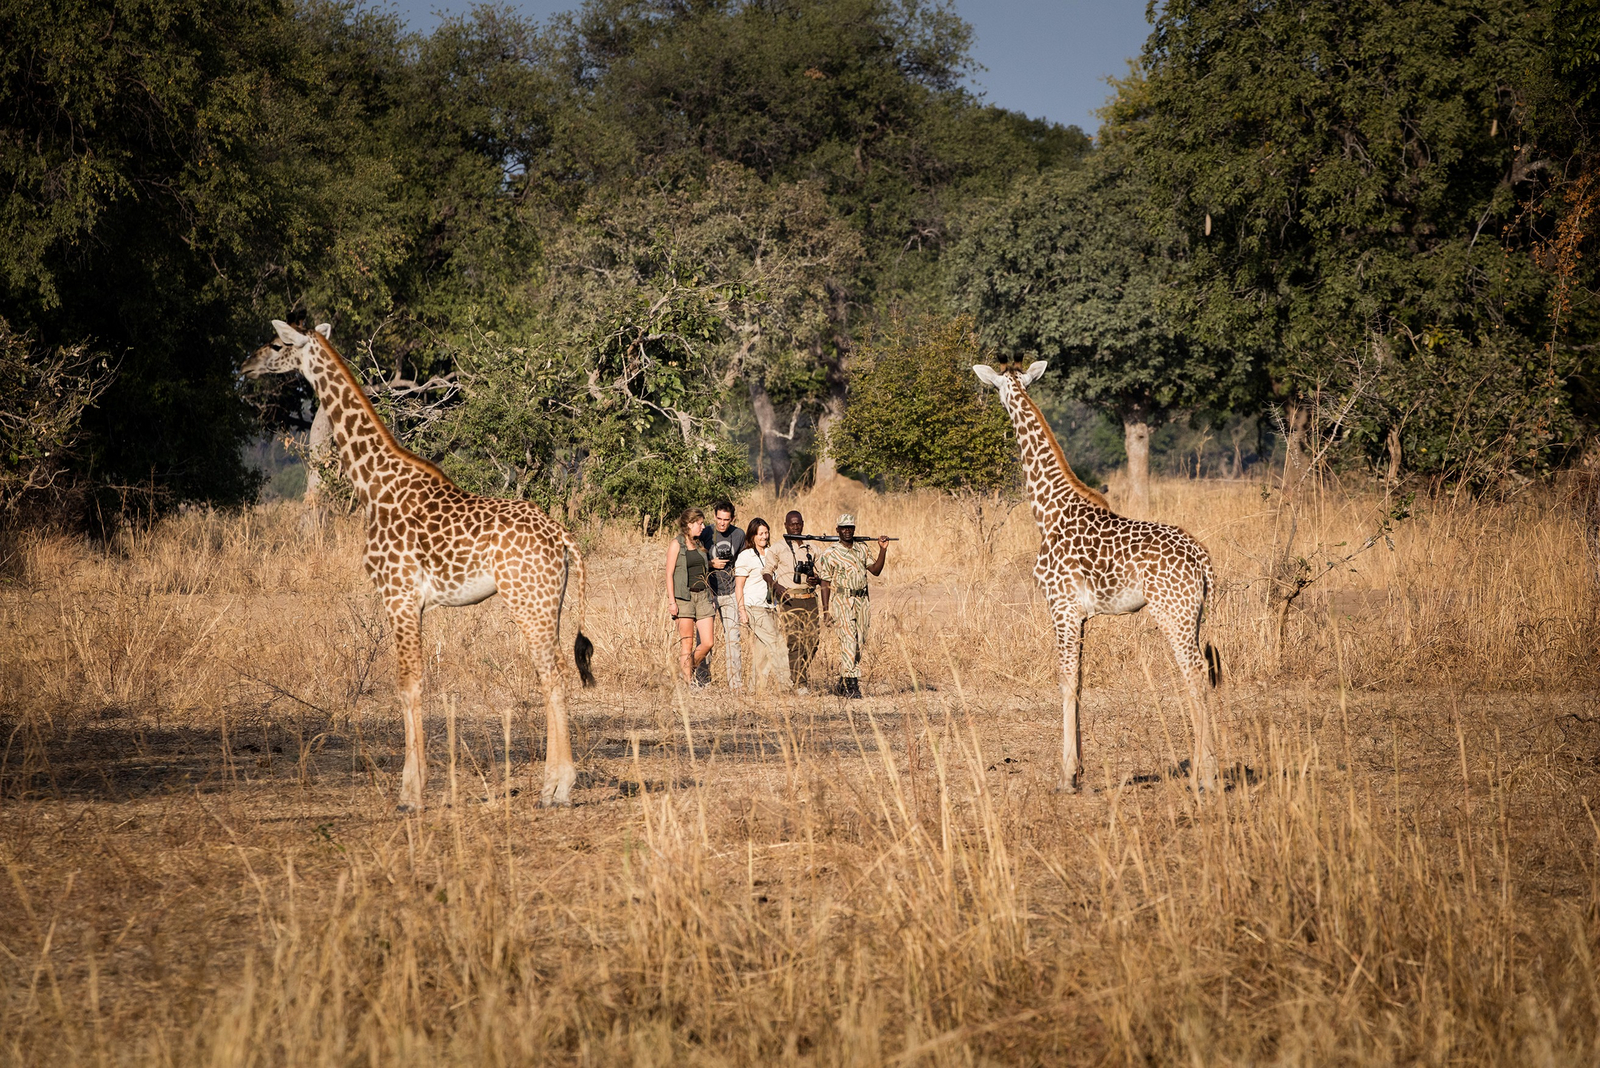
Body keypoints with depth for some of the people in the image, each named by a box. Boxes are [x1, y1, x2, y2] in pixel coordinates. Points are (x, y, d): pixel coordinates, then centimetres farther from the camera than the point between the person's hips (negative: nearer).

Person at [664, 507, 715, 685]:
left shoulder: (699, 545, 15)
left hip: (702, 595, 6)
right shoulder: (677, 544, -3)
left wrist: (710, 596, 17)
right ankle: (688, 682, 0)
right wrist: (672, 601, -13)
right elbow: (669, 574, -6)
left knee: (707, 643, -1)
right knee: (687, 644, -4)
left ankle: (688, 670, 19)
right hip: (684, 597, -6)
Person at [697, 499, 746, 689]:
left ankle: (736, 682, 2)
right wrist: (712, 564, -13)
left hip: (729, 593, 2)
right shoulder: (705, 535, -3)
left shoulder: (738, 535, 5)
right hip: (708, 593, -2)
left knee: (733, 638, -1)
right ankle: (703, 680, 8)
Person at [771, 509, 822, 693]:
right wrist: (777, 586, -17)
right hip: (789, 600, -4)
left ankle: (797, 673, 17)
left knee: (813, 640, -3)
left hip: (809, 600, 4)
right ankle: (798, 684, -8)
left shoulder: (811, 548, 15)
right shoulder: (778, 548, 4)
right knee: (795, 641, -11)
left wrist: (816, 579, -4)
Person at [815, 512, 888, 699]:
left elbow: (875, 570, 12)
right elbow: (825, 583, -3)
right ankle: (851, 685, -16)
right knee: (848, 643, -14)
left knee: (860, 645, 6)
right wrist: (825, 611, -8)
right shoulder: (830, 554, -3)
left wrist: (883, 550, 0)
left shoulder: (862, 549, 12)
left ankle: (843, 684, 16)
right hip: (842, 602, -6)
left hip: (862, 602, 6)